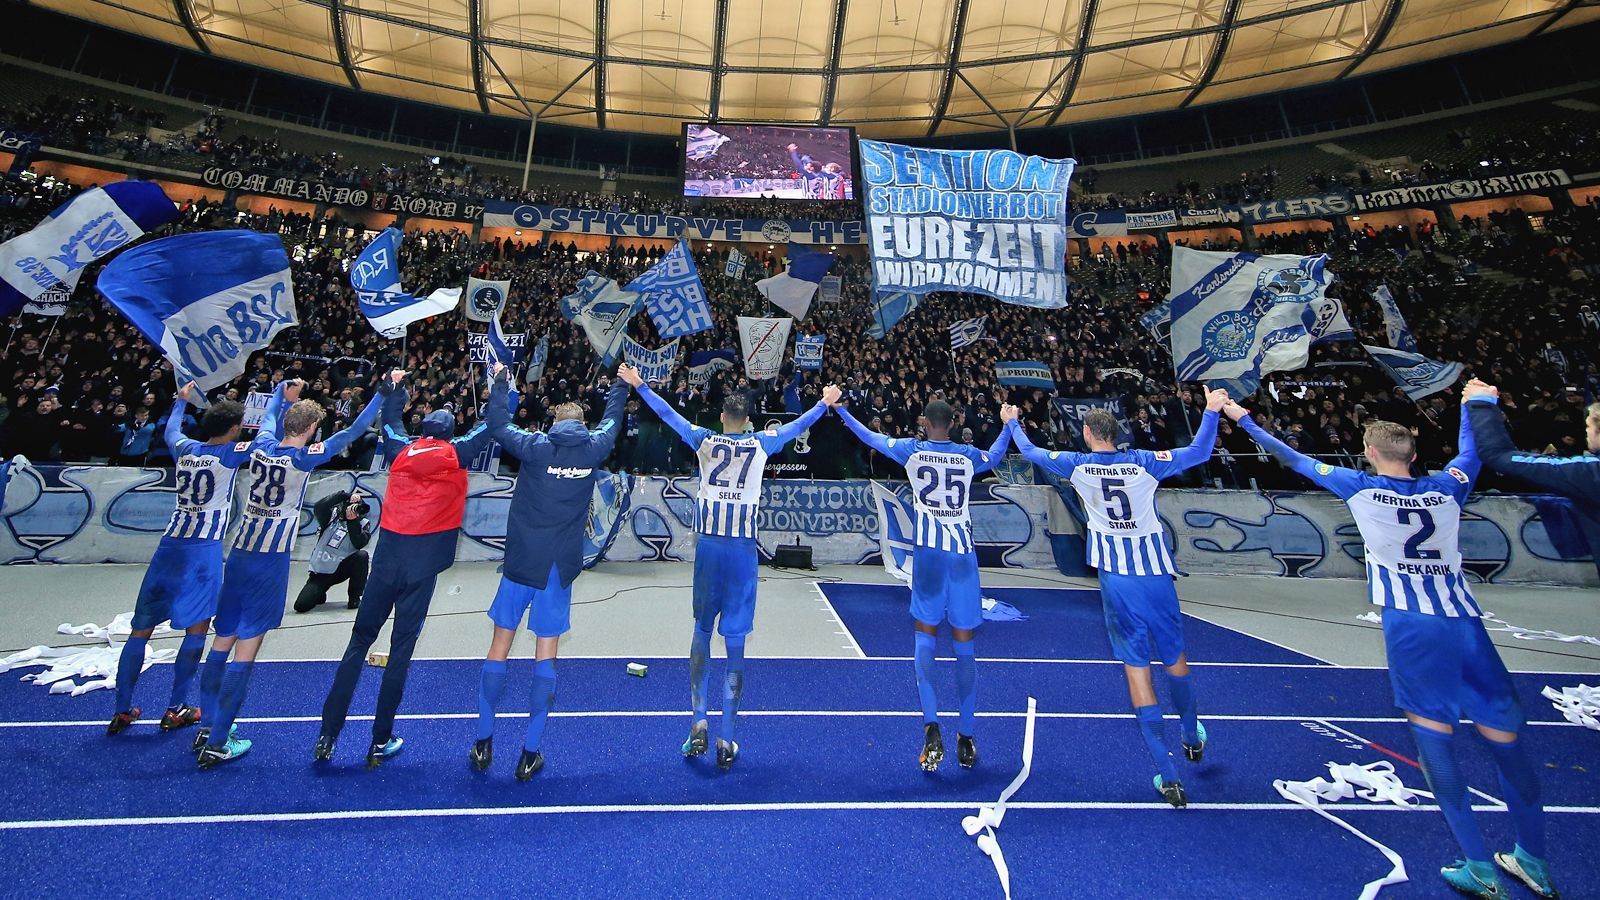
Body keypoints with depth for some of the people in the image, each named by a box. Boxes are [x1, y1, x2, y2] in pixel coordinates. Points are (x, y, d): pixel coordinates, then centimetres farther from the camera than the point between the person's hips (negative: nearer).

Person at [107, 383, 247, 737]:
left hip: (171, 544, 6)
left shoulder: (185, 449, 11)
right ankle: (175, 709, 9)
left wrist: (181, 400, 49)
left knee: (141, 628, 12)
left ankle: (122, 711, 19)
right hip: (203, 548, -6)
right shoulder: (230, 454, -6)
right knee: (198, 627, 3)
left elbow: (170, 429, 34)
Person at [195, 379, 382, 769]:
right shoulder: (305, 458, -11)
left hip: (240, 551, 7)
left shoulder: (261, 446, 5)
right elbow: (354, 430, -11)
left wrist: (285, 388, 39)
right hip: (271, 559, -7)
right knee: (247, 647, -1)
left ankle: (208, 727, 27)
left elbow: (270, 413, 26)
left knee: (224, 638, 15)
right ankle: (217, 744, 4)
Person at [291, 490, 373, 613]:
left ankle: (354, 597, -11)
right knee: (301, 605, -15)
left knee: (362, 556, -31)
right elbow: (318, 508, -26)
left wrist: (353, 521, -22)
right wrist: (345, 494, -26)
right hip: (319, 572, 0)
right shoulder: (333, 515, -4)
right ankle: (320, 594, 25)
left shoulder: (363, 523, -3)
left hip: (341, 569, 0)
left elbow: (359, 543, -19)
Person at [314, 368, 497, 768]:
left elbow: (391, 419, 28)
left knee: (359, 642, 13)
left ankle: (328, 734, 17)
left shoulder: (402, 449, 8)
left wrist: (394, 385, 43)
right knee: (401, 648, 4)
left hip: (388, 552, 3)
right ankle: (381, 741, 12)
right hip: (424, 561, -2)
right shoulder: (457, 453, 1)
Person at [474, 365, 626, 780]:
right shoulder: (594, 449, 0)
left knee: (500, 646, 13)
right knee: (546, 653, 8)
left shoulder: (536, 446, -5)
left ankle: (484, 742, 24)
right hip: (561, 566, 1)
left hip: (521, 562, 0)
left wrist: (500, 382, 23)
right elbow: (611, 423, 19)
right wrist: (620, 386, 35)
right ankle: (530, 752, 15)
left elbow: (497, 425, 10)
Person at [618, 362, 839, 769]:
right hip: (743, 548, -1)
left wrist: (638, 384, 25)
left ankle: (699, 721, 15)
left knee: (702, 629, 19)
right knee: (735, 641, 4)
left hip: (708, 544, 1)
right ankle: (726, 739, 12)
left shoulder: (704, 440, 2)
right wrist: (826, 402, 30)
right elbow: (798, 425, 14)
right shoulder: (761, 445, 0)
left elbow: (667, 413, 13)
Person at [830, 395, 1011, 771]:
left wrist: (841, 410, 31)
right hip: (964, 553, 2)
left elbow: (870, 437, 14)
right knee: (965, 647, 8)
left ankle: (932, 728, -7)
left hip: (929, 552, -2)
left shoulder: (912, 450, 0)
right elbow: (997, 455, 28)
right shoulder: (969, 456, 6)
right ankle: (967, 739, 18)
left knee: (925, 639, 7)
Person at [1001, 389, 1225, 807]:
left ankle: (1168, 776, 7)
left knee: (1136, 666, 4)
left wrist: (1012, 422, 28)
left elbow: (1030, 452, 12)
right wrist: (1212, 411, 17)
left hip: (1115, 578, -2)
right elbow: (1199, 453, 5)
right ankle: (1192, 736, 47)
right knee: (1174, 655, 22)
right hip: (1156, 573, 2)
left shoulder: (1077, 465, -2)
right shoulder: (1144, 462, -3)